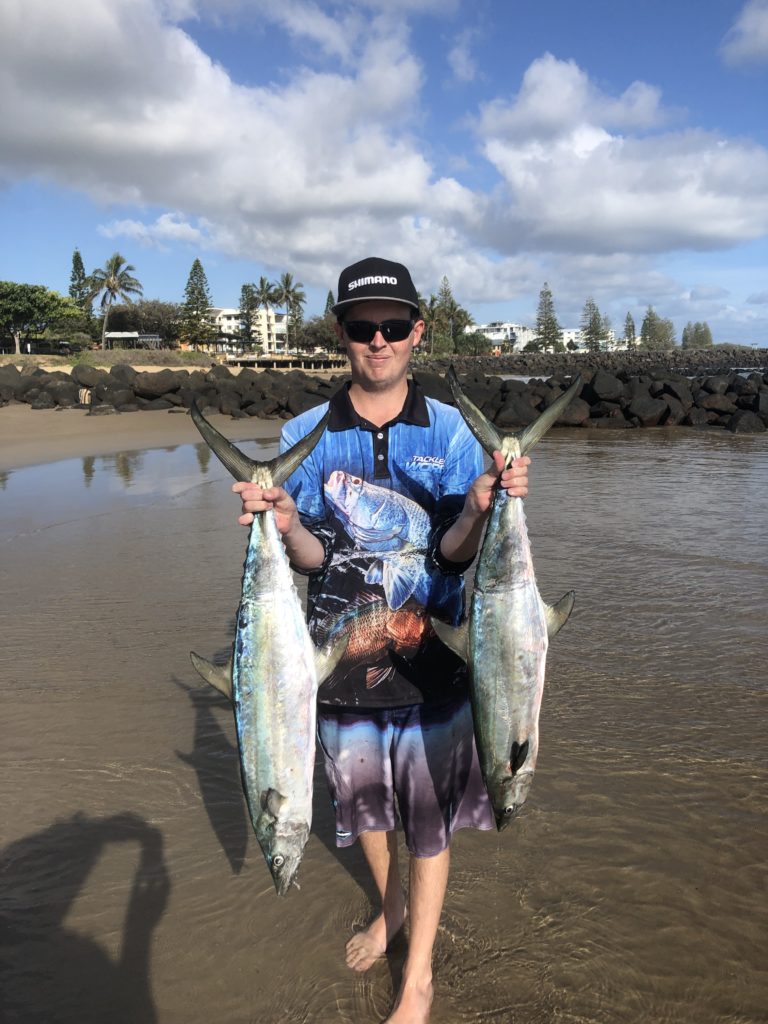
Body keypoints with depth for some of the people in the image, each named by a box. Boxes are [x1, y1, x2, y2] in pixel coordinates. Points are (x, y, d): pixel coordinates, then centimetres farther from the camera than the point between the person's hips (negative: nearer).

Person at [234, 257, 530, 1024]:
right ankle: (389, 907, 49)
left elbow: (453, 552, -9)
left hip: (430, 652, -1)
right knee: (361, 796, 20)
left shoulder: (450, 431, -5)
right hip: (340, 651, 2)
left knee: (429, 810, 8)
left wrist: (480, 507, -30)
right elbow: (310, 558, -4)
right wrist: (283, 522, -26)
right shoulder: (305, 435, -3)